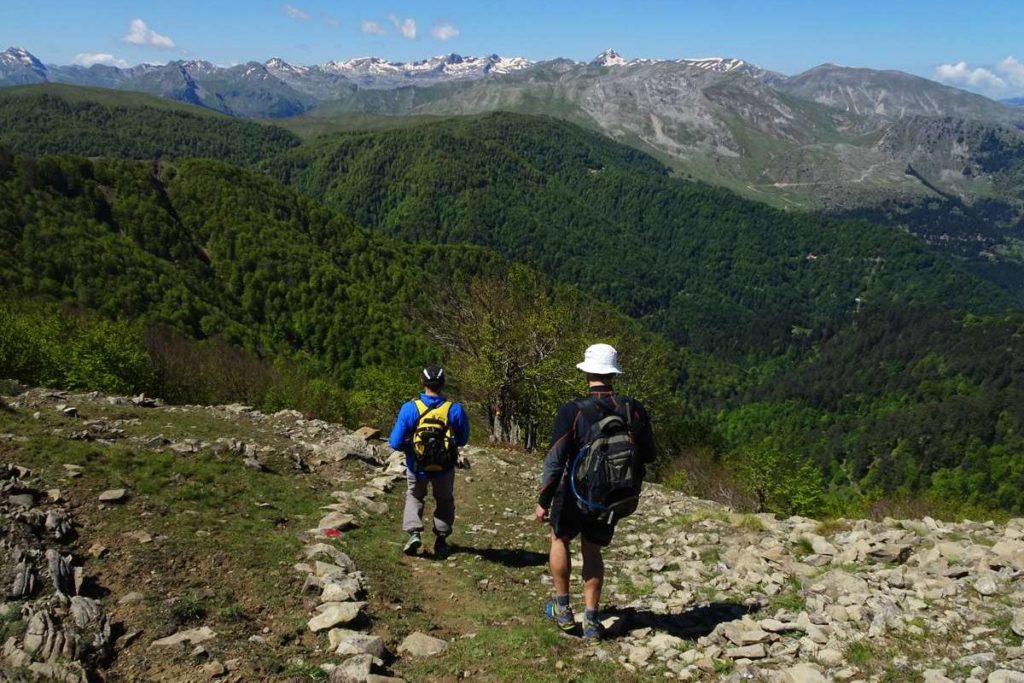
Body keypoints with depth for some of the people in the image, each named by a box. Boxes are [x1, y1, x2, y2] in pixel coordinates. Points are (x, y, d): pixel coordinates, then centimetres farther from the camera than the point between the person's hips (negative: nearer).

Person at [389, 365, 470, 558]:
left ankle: (414, 532, 8)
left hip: (417, 467, 0)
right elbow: (462, 440, -3)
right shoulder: (455, 410, -17)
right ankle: (441, 541, 26)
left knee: (414, 497, 26)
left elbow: (396, 443, -16)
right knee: (444, 501, 26)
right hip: (445, 468, 0)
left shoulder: (410, 408, -19)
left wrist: (410, 447, 5)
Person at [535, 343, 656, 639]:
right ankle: (591, 619, 19)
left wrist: (543, 500, -8)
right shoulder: (634, 409, -8)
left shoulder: (573, 411, -19)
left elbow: (555, 460, -16)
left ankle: (563, 609, 24)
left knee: (560, 539, 21)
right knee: (592, 549, 19)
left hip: (576, 493, -3)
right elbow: (648, 456, 2)